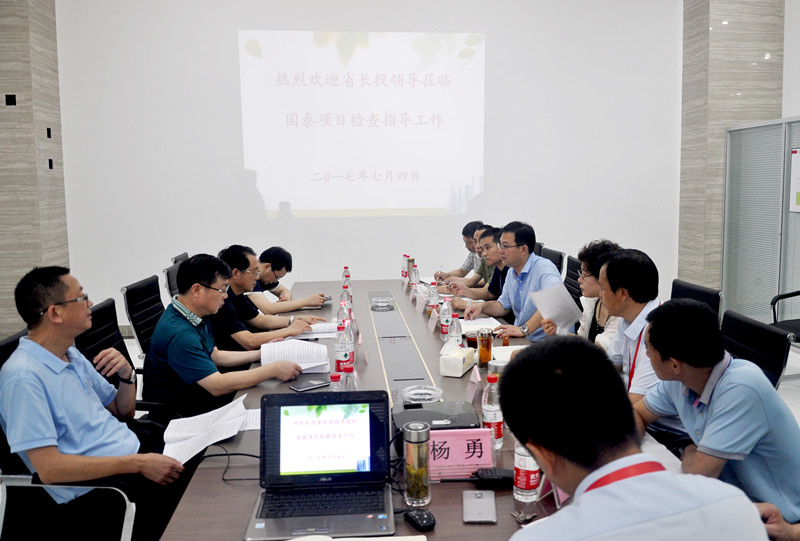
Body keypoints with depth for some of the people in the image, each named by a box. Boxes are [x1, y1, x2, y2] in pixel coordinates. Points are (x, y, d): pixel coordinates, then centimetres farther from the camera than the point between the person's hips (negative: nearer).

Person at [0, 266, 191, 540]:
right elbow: (48, 468, -22)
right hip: (94, 492, -9)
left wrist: (127, 373, -2)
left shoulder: (72, 355, 11)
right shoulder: (22, 376, -16)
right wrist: (138, 464, -23)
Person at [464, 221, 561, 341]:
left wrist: (524, 329, -36)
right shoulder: (512, 273, 14)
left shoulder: (544, 267, -15)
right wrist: (482, 306, 6)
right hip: (520, 341, 8)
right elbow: (504, 306, 25)